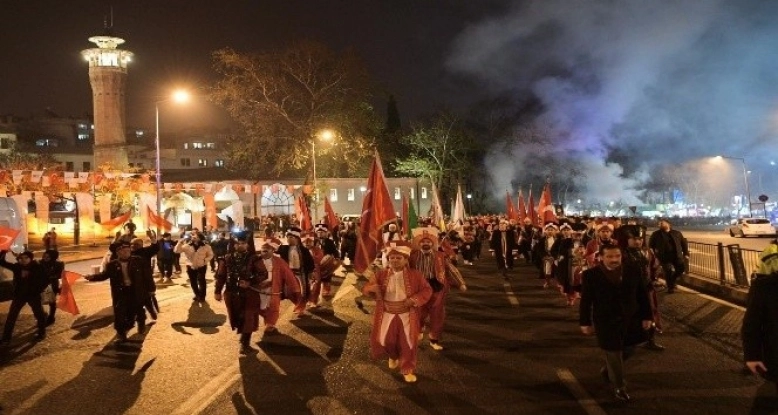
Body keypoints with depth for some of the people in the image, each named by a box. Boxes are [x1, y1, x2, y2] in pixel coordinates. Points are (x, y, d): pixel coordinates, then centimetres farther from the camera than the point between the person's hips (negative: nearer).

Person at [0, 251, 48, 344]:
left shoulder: (37, 268, -12)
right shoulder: (16, 267, -3)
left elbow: (45, 280, -7)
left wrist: (38, 290, -11)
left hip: (33, 295, -2)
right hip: (19, 295, 3)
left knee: (39, 314, 11)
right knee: (11, 316, 1)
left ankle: (41, 333, 30)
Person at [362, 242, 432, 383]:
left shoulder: (414, 275, -6)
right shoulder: (381, 274, -2)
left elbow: (427, 290, -3)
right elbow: (365, 288, 1)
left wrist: (414, 299, -19)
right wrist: (373, 288, -24)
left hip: (407, 315, -1)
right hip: (387, 314, 1)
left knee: (408, 343, 4)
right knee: (385, 340, 5)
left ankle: (407, 370, 23)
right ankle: (393, 356, 40)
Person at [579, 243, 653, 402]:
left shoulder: (633, 271, -4)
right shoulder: (591, 274, -12)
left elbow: (642, 295, 4)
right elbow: (585, 301, -6)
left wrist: (646, 317, 3)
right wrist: (585, 322, -4)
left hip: (631, 319, 4)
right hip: (607, 322, -4)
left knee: (628, 350, 18)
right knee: (613, 353, 5)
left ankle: (608, 369, 45)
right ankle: (619, 386, 23)